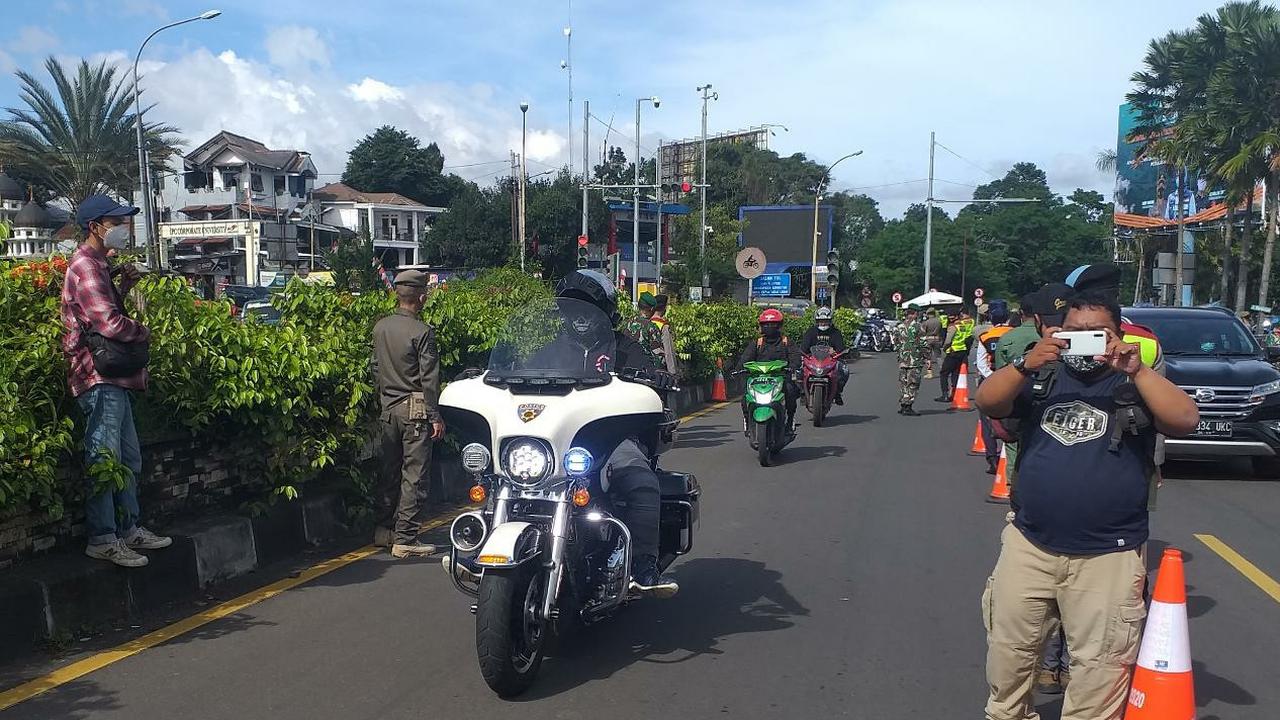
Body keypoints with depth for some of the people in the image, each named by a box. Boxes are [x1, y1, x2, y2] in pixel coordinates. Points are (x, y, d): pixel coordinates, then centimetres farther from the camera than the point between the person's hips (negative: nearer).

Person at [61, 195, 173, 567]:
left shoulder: (98, 265, 19)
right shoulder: (85, 266, -14)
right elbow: (111, 324, -23)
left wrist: (123, 285, 9)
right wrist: (144, 332, -5)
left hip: (114, 379, 11)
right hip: (100, 379, -11)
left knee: (129, 459, 15)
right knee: (105, 460, -6)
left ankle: (129, 529, 23)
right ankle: (102, 540, 1)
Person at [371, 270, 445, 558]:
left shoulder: (380, 328, 6)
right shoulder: (422, 331, -14)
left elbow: (376, 369, 14)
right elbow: (429, 378, -14)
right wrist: (436, 417, -9)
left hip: (388, 408, 7)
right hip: (415, 408, -7)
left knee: (389, 470, 16)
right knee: (415, 475, -1)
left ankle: (383, 529, 25)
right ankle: (405, 539, 0)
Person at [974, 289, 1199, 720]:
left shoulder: (1135, 384, 1)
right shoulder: (1043, 378, 5)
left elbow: (1185, 421, -14)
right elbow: (987, 403, -8)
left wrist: (1137, 371, -23)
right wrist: (1025, 365, -23)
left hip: (1107, 556, -2)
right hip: (1028, 546, 3)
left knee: (1100, 664, 5)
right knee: (1009, 648, 15)